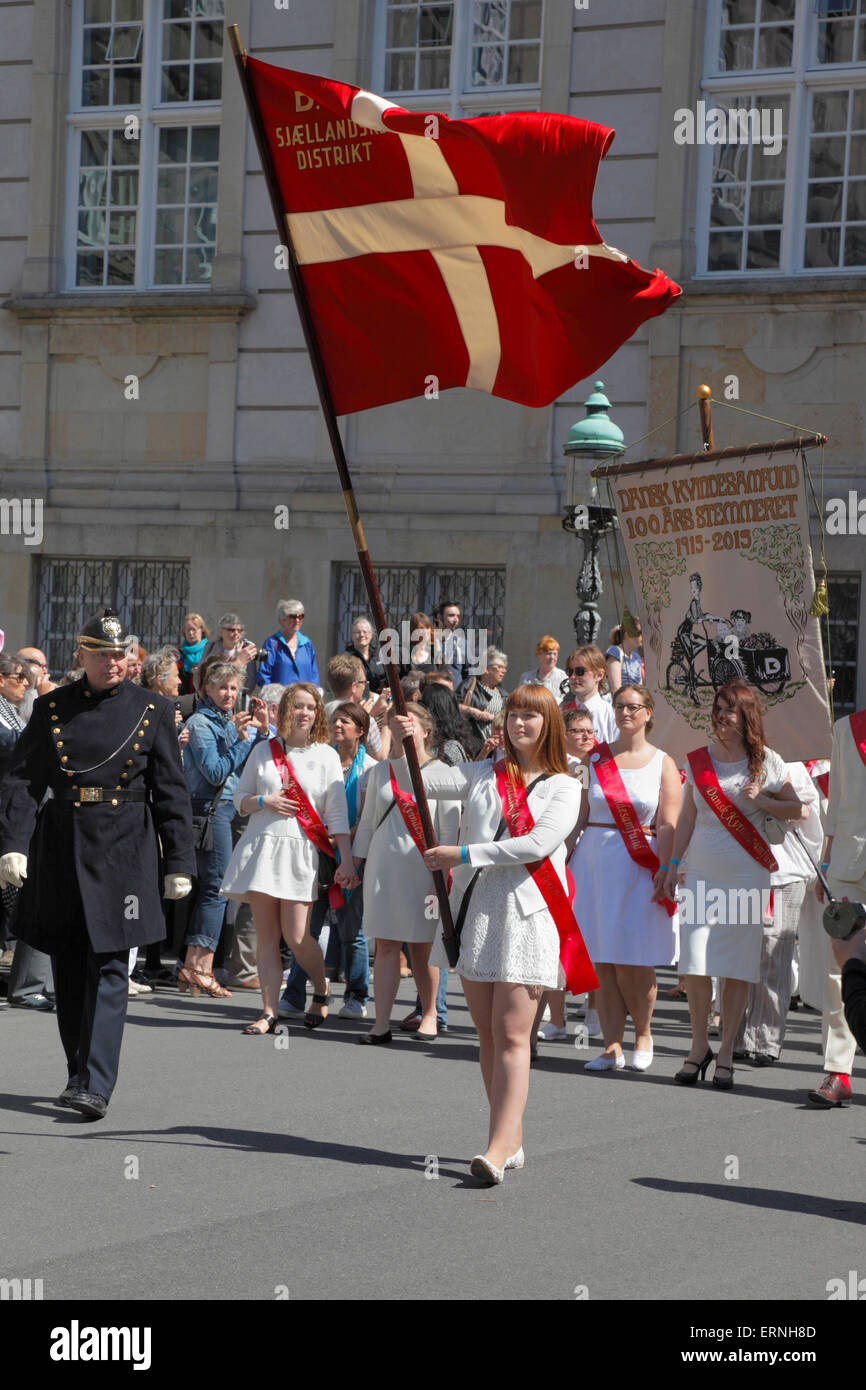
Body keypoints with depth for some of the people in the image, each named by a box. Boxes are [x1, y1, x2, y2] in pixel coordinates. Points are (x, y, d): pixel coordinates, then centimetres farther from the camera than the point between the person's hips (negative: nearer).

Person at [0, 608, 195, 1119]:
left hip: (124, 851, -2)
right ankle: (81, 1072, 23)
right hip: (60, 846, 2)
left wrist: (179, 862, 2)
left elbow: (172, 791, 5)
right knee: (68, 969, 9)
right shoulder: (51, 708, 7)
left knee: (109, 968, -9)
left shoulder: (153, 710, 4)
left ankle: (95, 1085, -14)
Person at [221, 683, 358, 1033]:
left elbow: (337, 814, 3)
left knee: (296, 936, -8)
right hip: (261, 844, 2)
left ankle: (321, 989, 19)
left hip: (301, 851, -2)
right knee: (267, 936, 0)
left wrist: (346, 860, -4)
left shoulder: (326, 756, 5)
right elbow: (240, 798, 15)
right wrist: (264, 801, -6)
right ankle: (269, 1012, 3)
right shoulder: (264, 751, 10)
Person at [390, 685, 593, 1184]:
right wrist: (404, 746, -11)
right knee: (488, 1032, 6)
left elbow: (536, 844, -11)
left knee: (512, 1034, -11)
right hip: (475, 909, 4)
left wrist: (462, 854, -12)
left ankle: (499, 1147, -16)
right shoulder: (483, 775, 14)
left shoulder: (564, 787, 3)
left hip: (527, 914, -4)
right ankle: (512, 1139, 14)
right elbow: (416, 783, 9)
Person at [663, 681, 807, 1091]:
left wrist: (761, 800, -8)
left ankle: (726, 1053, 7)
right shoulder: (698, 761, 9)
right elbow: (687, 818, 13)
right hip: (701, 873, 2)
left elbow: (798, 810, 7)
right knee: (695, 964, -4)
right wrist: (674, 864, 8)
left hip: (747, 876, -2)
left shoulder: (767, 762, 3)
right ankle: (699, 1047, 11)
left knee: (738, 967, -1)